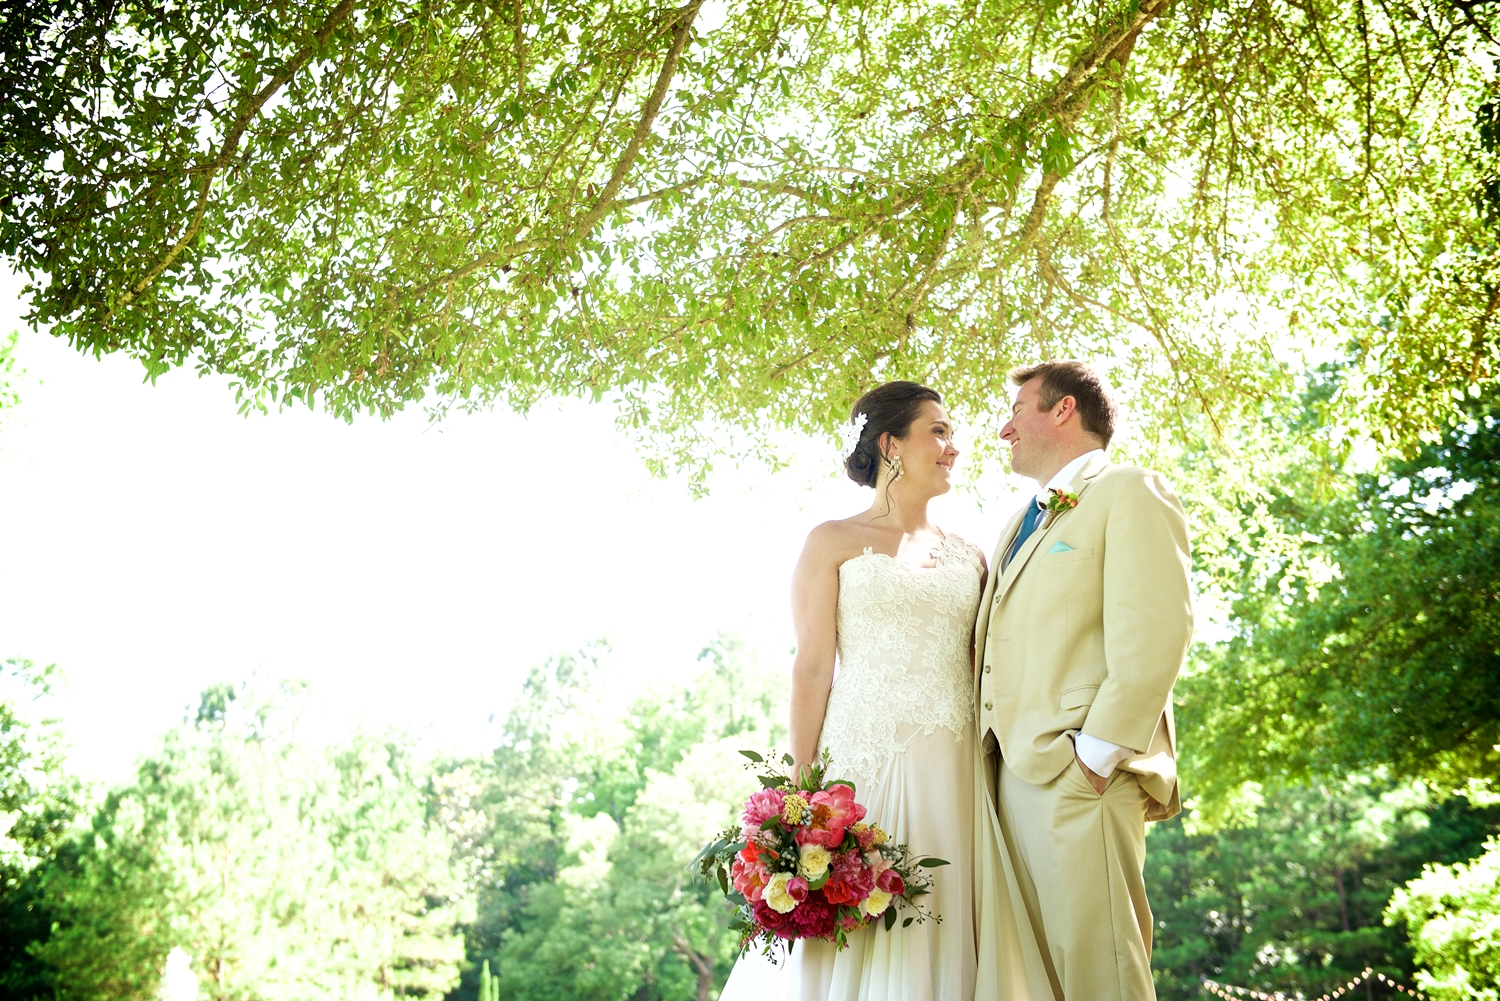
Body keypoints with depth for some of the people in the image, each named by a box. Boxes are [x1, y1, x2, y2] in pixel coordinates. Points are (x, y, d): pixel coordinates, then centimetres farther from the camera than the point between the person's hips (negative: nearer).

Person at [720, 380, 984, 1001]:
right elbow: (812, 670, -2)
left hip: (956, 775, 4)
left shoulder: (969, 558, 16)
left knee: (942, 939, 3)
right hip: (863, 763, -3)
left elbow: (987, 673, 14)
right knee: (849, 938, -4)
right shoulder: (833, 543, 5)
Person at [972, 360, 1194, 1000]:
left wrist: (1097, 753, -19)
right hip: (1006, 778, 8)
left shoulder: (1129, 492, 0)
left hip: (1079, 776, -8)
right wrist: (983, 762, 11)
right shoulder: (1019, 525, 28)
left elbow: (1156, 634, -13)